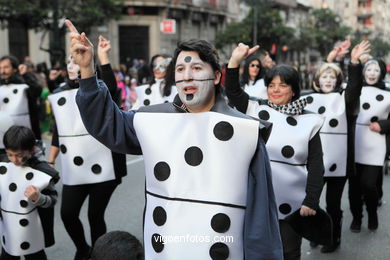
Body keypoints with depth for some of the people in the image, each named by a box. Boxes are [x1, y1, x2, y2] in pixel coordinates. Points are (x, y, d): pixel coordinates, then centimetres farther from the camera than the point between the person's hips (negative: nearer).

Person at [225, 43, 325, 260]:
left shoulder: (307, 122, -1)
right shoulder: (256, 110, 4)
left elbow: (316, 166, -2)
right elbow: (233, 91, -8)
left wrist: (311, 201, -8)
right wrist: (235, 61, -22)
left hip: (291, 203, -1)